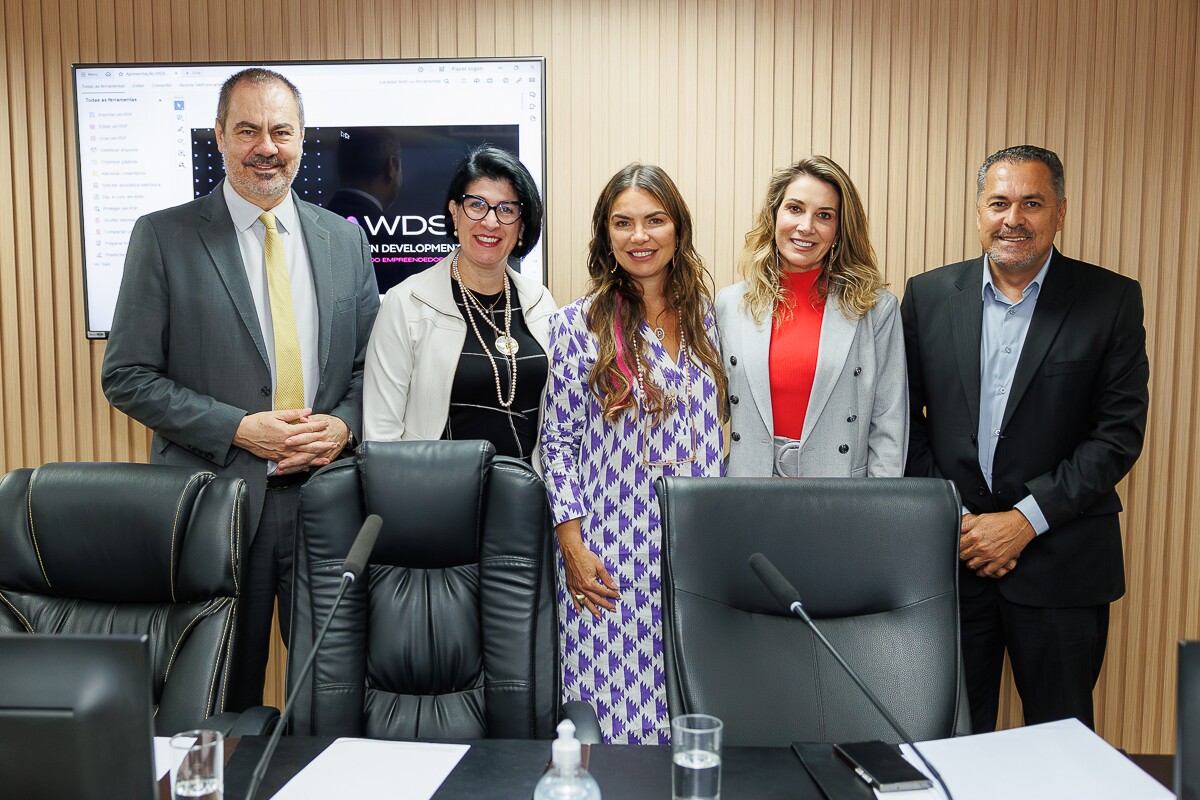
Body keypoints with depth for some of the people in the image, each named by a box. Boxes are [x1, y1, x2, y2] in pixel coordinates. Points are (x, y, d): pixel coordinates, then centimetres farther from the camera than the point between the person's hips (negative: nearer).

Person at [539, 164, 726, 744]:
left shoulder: (704, 314, 8)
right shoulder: (578, 323, -3)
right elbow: (557, 441, -2)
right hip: (612, 549, -3)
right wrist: (573, 547, -8)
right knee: (614, 712, 1)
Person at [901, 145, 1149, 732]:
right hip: (950, 552, 1)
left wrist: (1026, 520, -12)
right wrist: (953, 518, -6)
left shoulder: (1111, 300, -1)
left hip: (1061, 561, -1)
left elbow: (1120, 431, -5)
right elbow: (906, 422, 4)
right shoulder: (928, 295, 4)